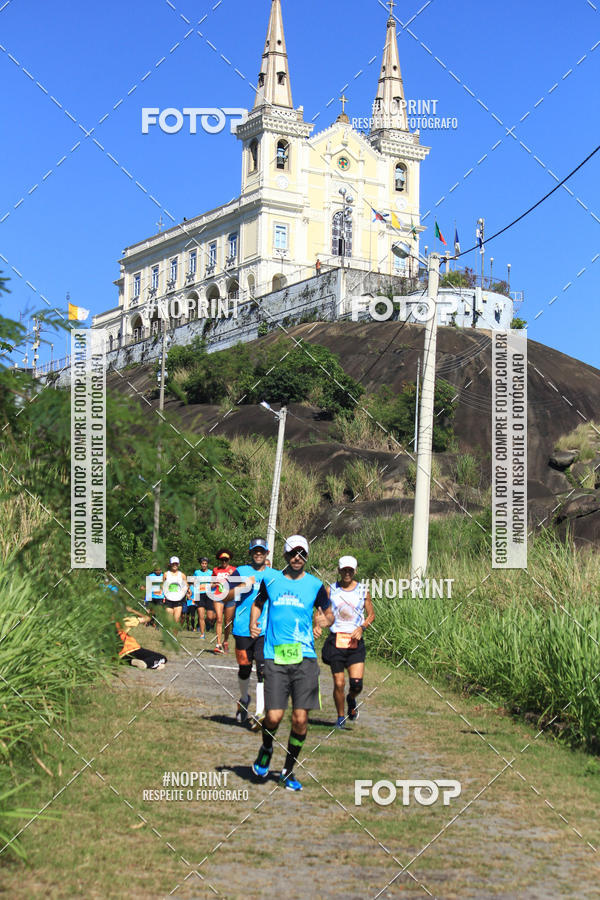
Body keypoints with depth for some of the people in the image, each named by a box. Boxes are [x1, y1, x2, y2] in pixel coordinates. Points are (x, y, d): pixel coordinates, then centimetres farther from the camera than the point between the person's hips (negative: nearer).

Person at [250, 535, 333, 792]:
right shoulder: (271, 580, 8)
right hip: (275, 657, 0)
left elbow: (329, 613, 15)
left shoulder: (315, 585, 5)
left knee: (300, 720, -2)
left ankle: (288, 770, 18)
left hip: (304, 657, 0)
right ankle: (266, 749, 26)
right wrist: (253, 623, 7)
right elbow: (258, 602, 25)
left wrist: (326, 619, -8)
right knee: (274, 717, -8)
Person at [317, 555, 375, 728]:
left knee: (357, 683, -9)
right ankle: (340, 717, 17)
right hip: (335, 640, 0)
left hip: (355, 641, 0)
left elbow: (371, 615, 12)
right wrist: (317, 626, -12)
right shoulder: (330, 590, 4)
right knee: (339, 683, -2)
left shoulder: (363, 591, 5)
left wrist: (362, 627, -6)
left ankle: (351, 700, 26)